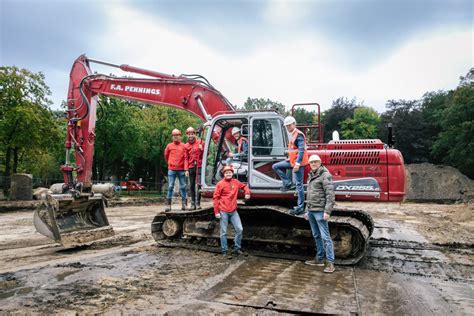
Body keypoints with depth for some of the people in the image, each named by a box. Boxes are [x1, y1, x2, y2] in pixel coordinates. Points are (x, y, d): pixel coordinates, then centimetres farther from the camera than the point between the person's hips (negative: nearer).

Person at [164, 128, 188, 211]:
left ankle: (184, 203, 11)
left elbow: (185, 158, -1)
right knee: (170, 186, -1)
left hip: (181, 170, 0)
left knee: (183, 186, 3)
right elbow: (166, 156, 19)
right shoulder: (169, 146, 6)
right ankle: (168, 204, 4)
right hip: (171, 170, 0)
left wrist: (186, 169, -9)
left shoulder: (183, 146, 4)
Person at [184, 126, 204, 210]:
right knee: (192, 185, 5)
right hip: (191, 167, 3)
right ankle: (193, 203, 13)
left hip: (199, 166, -2)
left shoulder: (200, 142, 5)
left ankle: (198, 203, 0)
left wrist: (201, 150, -13)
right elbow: (186, 158, 10)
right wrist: (186, 170, 3)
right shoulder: (186, 145, 11)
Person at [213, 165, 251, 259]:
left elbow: (244, 186, 26)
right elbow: (215, 198, -4)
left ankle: (237, 248, 20)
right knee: (224, 232, 3)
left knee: (239, 229, 3)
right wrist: (216, 212, -9)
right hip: (223, 211, -4)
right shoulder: (220, 184, -4)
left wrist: (247, 192, 3)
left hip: (233, 211, 4)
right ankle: (225, 251, 15)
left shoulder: (236, 182, 8)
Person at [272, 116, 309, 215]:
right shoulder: (292, 135, 17)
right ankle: (288, 184, 7)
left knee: (299, 184, -6)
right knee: (276, 166, 12)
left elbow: (302, 150, -22)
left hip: (297, 163, -10)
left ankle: (300, 208, 0)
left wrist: (297, 163, -27)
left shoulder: (298, 134, -13)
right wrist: (290, 158, 19)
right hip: (292, 161, 10)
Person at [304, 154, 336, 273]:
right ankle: (319, 259, 24)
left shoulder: (325, 175, -8)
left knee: (325, 236, -6)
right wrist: (307, 210, 22)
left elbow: (330, 194, -16)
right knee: (316, 236, 14)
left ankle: (330, 262, -2)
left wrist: (327, 211, -22)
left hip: (320, 211, -8)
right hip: (311, 211, 8)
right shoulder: (311, 176, 18)